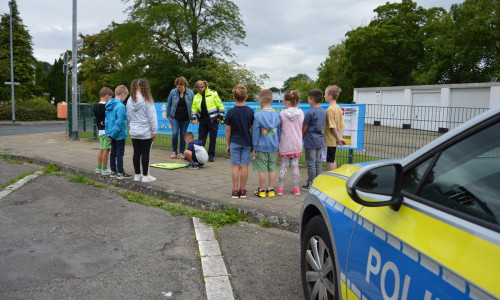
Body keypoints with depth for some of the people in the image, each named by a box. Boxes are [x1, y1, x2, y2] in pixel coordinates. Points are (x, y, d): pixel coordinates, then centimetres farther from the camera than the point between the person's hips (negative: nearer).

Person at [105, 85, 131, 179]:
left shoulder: (109, 105, 7)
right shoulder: (121, 106, -19)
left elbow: (106, 120, 10)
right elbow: (119, 122, -22)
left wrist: (108, 133, 12)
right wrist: (112, 134, -15)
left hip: (113, 135, 8)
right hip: (120, 135, -8)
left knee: (113, 152, 15)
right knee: (120, 153, -1)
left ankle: (113, 171, 24)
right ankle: (120, 172, 6)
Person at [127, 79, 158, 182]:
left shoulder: (130, 101, 3)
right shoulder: (147, 100, -14)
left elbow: (128, 117, 10)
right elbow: (152, 117, -11)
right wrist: (154, 131, -6)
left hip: (134, 132, 5)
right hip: (146, 132, -5)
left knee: (136, 153, 11)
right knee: (145, 153, 1)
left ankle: (137, 175, 20)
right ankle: (145, 176, 8)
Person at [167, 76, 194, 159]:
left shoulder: (190, 92, -3)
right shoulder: (173, 92, -3)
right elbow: (169, 104, 7)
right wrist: (169, 115, 6)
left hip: (185, 118, 0)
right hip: (175, 117, 0)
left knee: (183, 135, 5)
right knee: (175, 133, -11)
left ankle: (181, 153, 17)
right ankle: (174, 151, 7)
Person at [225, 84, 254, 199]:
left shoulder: (230, 112, -7)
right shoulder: (250, 111, -4)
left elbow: (228, 129, -2)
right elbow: (253, 128, 0)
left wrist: (227, 144, 7)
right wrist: (253, 143, 11)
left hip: (234, 143, -1)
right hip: (246, 142, 1)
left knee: (235, 166, 3)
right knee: (244, 166, 5)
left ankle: (235, 190, 6)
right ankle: (243, 190, 11)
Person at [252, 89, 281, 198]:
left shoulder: (258, 116, -12)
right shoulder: (277, 115, 1)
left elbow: (256, 133, -9)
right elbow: (279, 131, 8)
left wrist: (254, 147, -1)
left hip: (262, 147, -4)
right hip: (273, 147, 4)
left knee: (262, 169, 3)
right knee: (272, 168, 11)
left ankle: (261, 190, 12)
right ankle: (271, 190, 19)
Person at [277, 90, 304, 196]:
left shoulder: (282, 114, -11)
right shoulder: (300, 113, -2)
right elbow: (302, 128, 5)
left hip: (285, 145, -2)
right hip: (297, 144, 3)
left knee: (283, 166, 7)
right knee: (295, 166, 9)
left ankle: (281, 188, 13)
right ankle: (296, 188, 15)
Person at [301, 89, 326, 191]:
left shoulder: (310, 112, -17)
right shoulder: (323, 112, 6)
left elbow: (304, 128, -10)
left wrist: (302, 137, 7)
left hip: (310, 141, -7)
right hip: (320, 141, 7)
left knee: (311, 164, 0)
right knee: (318, 163, 13)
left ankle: (310, 184, 8)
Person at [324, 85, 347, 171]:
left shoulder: (330, 109, -18)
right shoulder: (338, 108, 9)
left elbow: (332, 126, -20)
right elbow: (342, 125, 9)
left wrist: (338, 138, -12)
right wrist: (340, 137, 5)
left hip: (329, 140, -9)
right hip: (334, 140, 9)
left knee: (330, 161, -1)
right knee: (332, 160, 19)